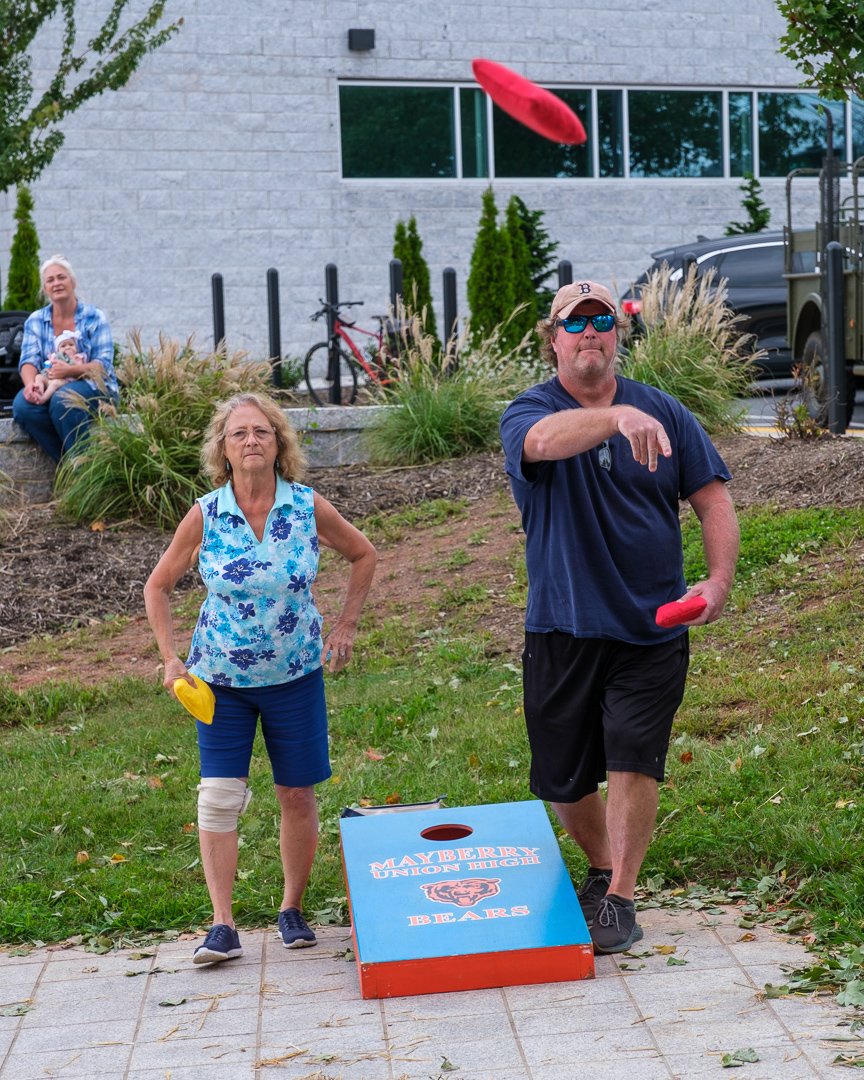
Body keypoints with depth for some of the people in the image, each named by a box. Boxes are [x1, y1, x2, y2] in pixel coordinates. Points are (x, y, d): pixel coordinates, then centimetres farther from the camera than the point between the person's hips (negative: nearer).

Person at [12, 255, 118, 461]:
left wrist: (70, 371, -28)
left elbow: (103, 365, -9)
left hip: (93, 388, -3)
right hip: (49, 389, 3)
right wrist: (30, 383, -27)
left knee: (62, 399, -37)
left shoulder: (94, 318, 1)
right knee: (22, 405, -30)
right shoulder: (35, 321, 11)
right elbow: (29, 359, -2)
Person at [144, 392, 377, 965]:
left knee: (297, 795, 7)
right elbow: (158, 587, 4)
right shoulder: (205, 516, -9)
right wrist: (171, 658, -4)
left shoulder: (309, 508, -8)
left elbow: (364, 555, 10)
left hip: (295, 676, 1)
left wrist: (345, 627, 5)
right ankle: (223, 925, -3)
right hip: (222, 679, -1)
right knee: (219, 795, -8)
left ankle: (293, 908, 25)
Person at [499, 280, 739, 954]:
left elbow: (713, 499, 5)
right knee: (562, 778, 10)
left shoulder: (665, 413, 5)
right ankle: (603, 866, 35)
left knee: (633, 765, -9)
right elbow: (545, 441, -28)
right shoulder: (529, 413, -3)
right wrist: (619, 417, -47)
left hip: (651, 628, 0)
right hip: (562, 629, 0)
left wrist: (719, 580, -11)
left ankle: (620, 899, 4)